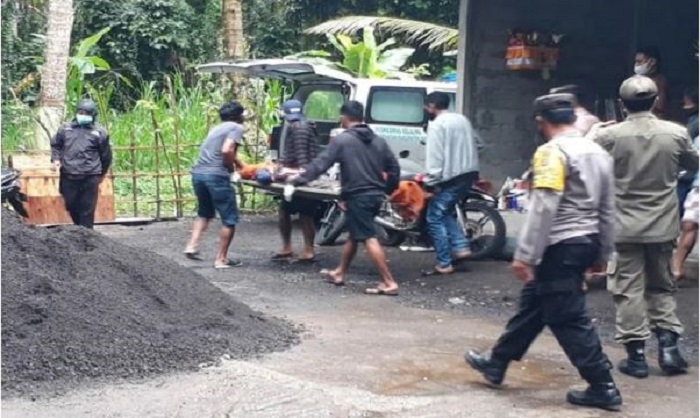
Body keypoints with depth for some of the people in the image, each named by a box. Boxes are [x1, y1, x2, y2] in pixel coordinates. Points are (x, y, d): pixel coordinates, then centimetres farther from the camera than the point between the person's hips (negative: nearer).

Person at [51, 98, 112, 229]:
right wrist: (56, 159, 4)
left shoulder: (99, 132, 1)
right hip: (68, 176, 3)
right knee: (71, 206, 14)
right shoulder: (65, 129, 8)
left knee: (87, 209, -2)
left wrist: (102, 173, 17)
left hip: (90, 177, -3)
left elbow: (106, 155, 10)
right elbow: (55, 144, 22)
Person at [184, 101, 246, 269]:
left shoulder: (216, 128, 26)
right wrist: (231, 168, 2)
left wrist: (243, 167, 48)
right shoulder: (236, 127, 1)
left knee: (204, 213, 28)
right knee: (229, 219, 4)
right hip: (216, 175, -8)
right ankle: (221, 259, 5)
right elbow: (227, 151, -15)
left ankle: (192, 246, 14)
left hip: (198, 173, 8)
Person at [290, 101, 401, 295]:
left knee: (369, 239, -9)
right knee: (354, 235, 21)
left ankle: (389, 283, -14)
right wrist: (387, 189, 25)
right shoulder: (378, 140, 13)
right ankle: (339, 273, 33)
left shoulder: (342, 140, -6)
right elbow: (393, 167, 14)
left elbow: (320, 163, -7)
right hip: (375, 196, 8)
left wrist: (299, 179, 3)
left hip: (358, 196, -8)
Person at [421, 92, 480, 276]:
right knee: (447, 211, 23)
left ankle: (444, 264, -4)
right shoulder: (462, 119, 17)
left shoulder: (437, 125, -9)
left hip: (451, 177, -9)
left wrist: (431, 181, -14)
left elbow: (434, 156, -16)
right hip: (469, 173, 9)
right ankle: (461, 247, 11)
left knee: (435, 218, -2)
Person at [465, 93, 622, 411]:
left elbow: (543, 208, -22)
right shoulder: (597, 152, 12)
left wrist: (525, 255, -20)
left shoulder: (552, 152, -14)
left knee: (567, 318, -1)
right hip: (585, 242, 9)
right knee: (533, 304, 18)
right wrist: (602, 253, 22)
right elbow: (607, 209, 16)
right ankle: (496, 363, 29)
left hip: (560, 246, -9)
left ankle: (603, 388, 2)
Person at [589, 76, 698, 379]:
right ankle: (668, 345, 10)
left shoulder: (608, 136, -12)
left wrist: (590, 133, 18)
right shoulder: (676, 133, -6)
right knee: (662, 287, 17)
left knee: (629, 290, 5)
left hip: (624, 228, -2)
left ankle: (636, 355, 7)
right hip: (662, 227, 2)